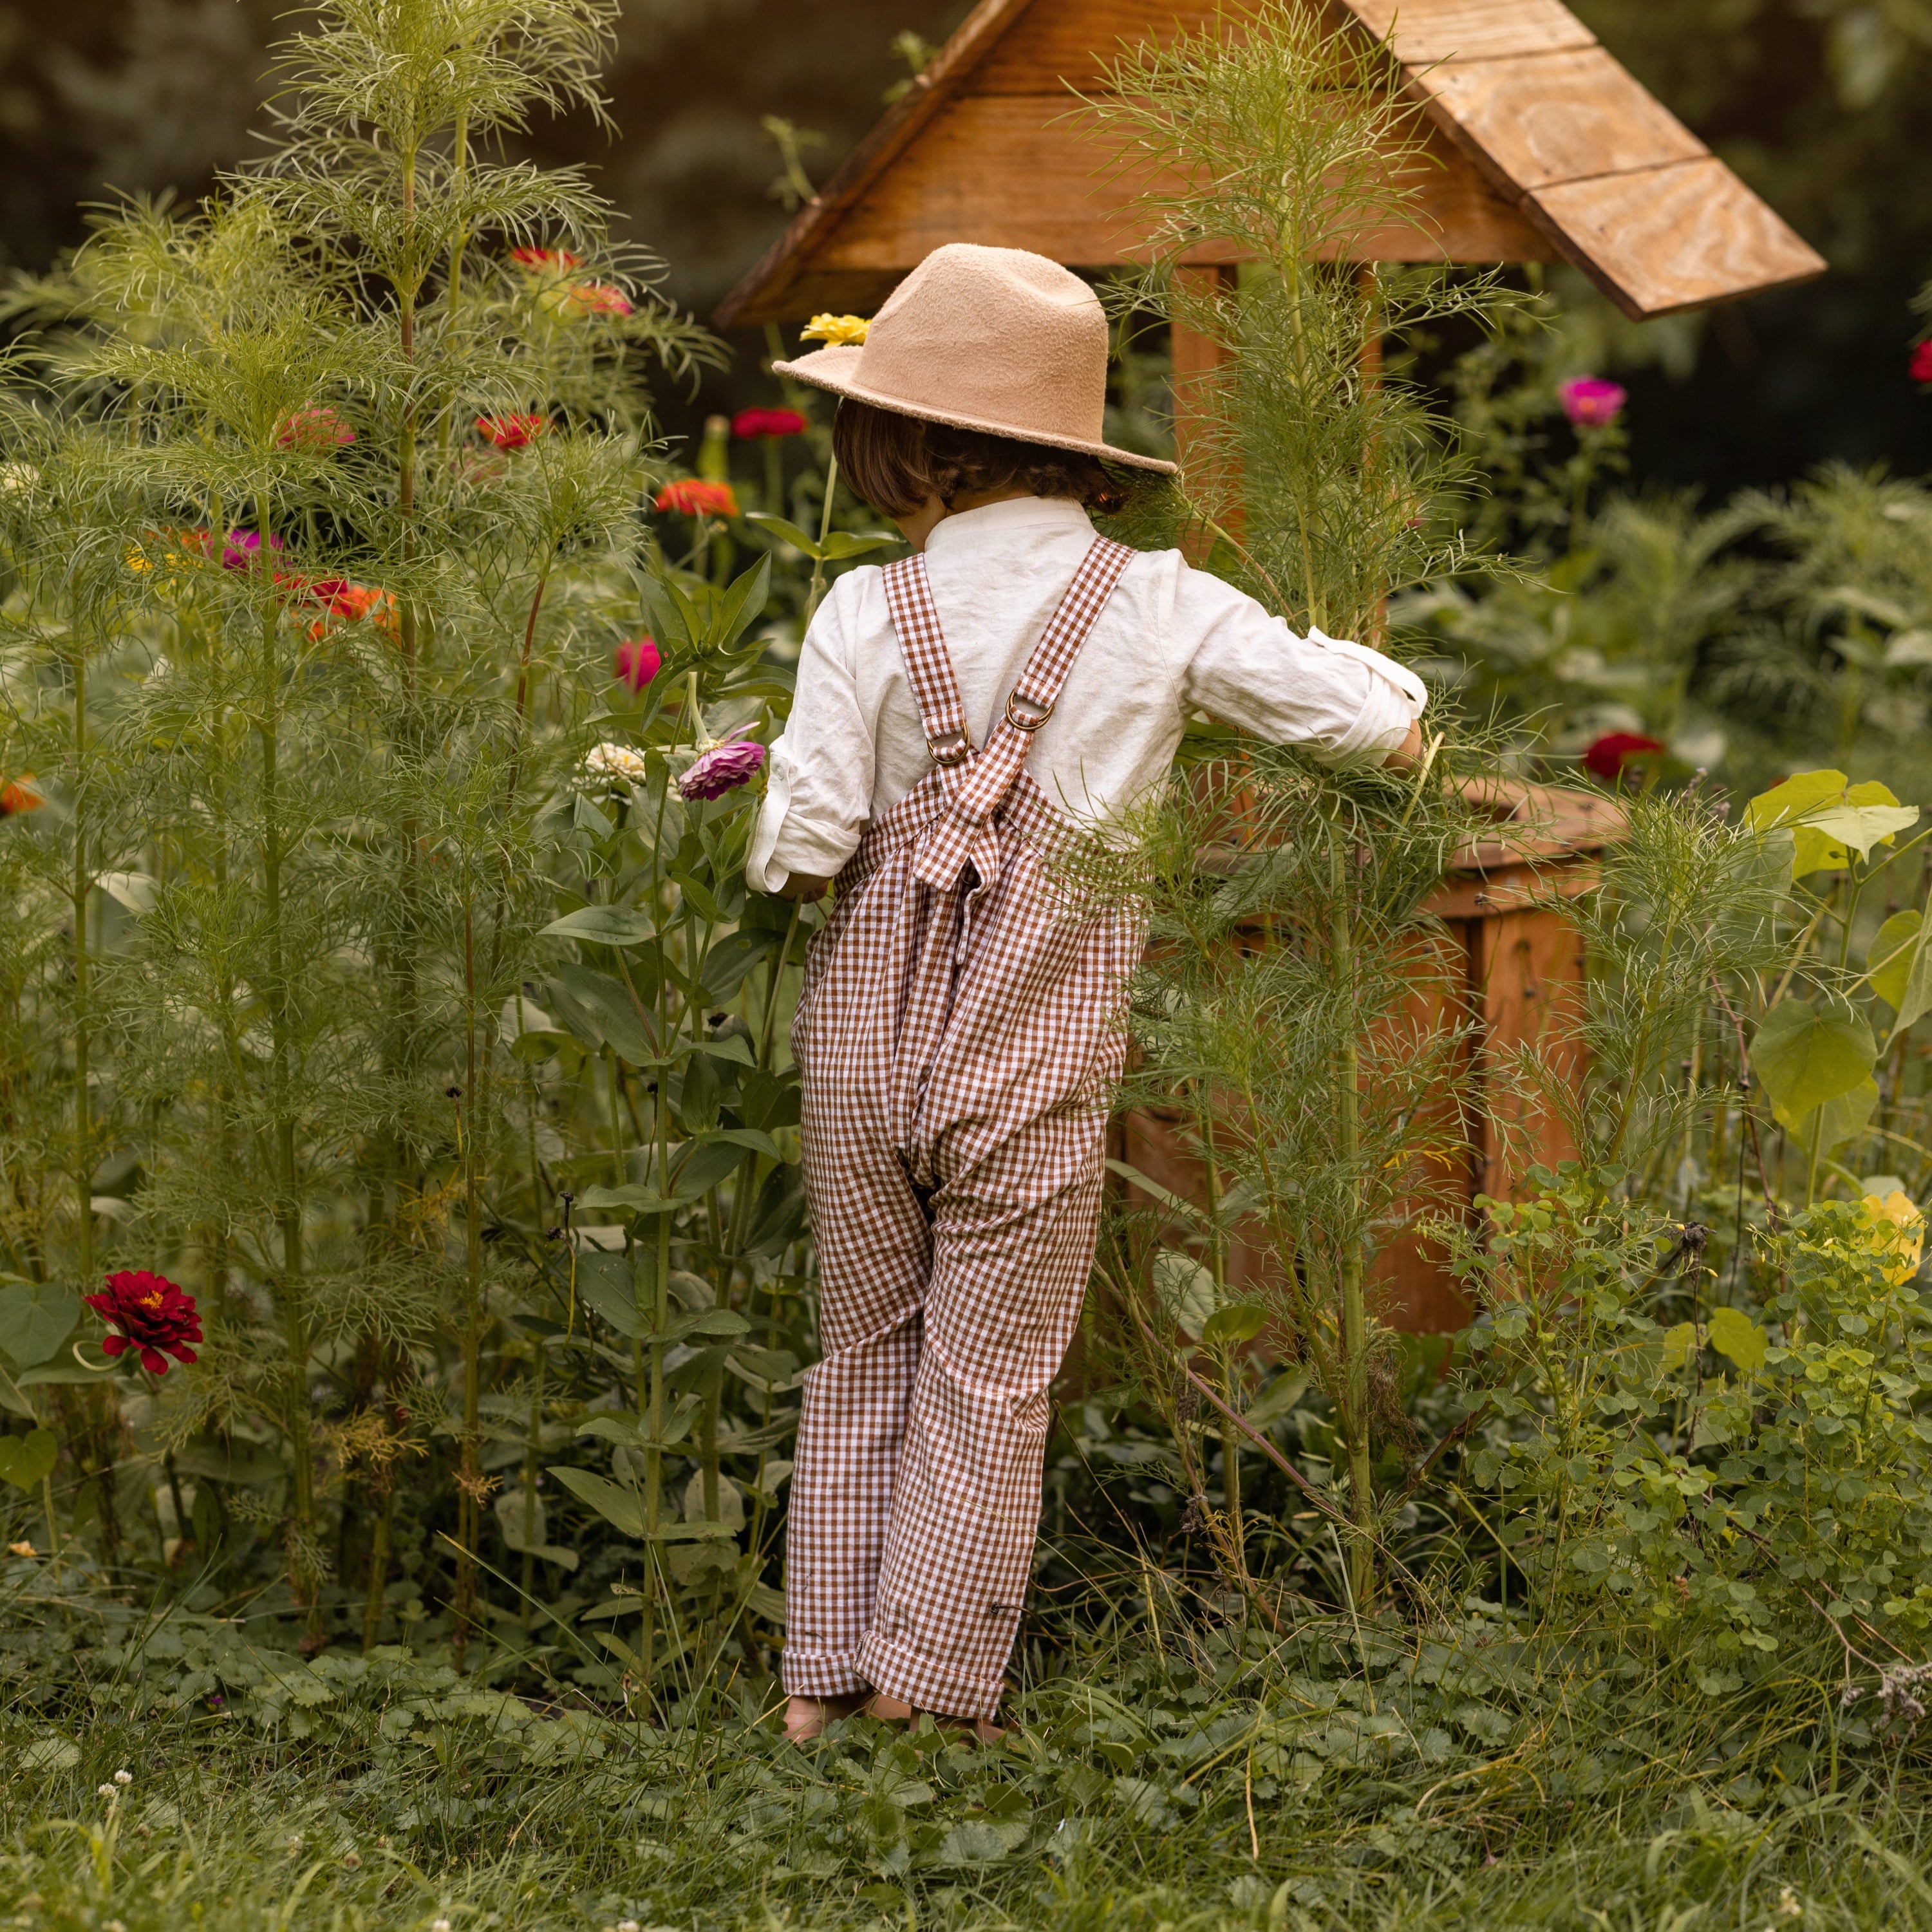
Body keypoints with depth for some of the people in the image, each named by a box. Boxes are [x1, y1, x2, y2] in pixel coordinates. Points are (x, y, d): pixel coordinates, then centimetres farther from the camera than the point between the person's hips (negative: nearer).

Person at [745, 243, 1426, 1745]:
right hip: (1036, 1054, -1)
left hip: (866, 1029, 1)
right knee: (989, 1381, 7)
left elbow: (802, 843, -8)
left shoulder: (868, 614, -5)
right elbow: (1367, 716, -5)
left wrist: (771, 860, 14)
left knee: (862, 1359, 14)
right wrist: (1382, 693, 17)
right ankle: (923, 1691, 8)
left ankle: (822, 1678, 18)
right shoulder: (1157, 607, -4)